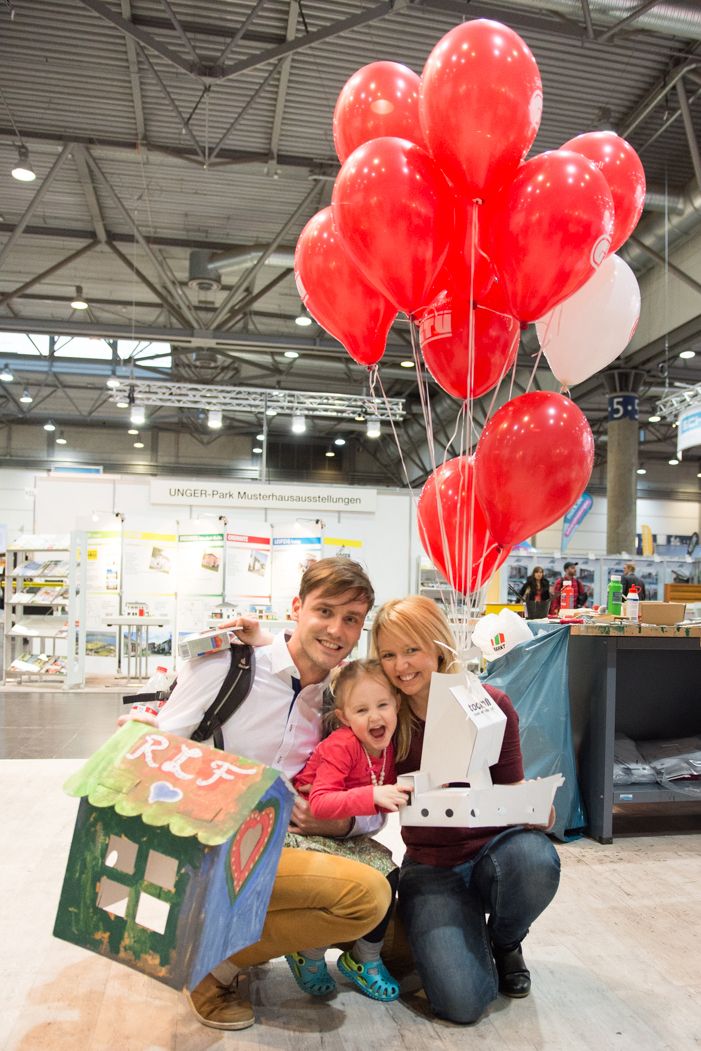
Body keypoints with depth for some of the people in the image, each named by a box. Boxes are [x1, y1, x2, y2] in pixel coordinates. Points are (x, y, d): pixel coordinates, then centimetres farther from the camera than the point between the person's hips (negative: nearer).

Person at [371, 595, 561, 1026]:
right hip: (431, 866, 0)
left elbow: (512, 789, -2)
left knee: (535, 858, -36)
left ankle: (505, 941, 2)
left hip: (492, 847, 1)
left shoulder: (491, 704, -10)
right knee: (462, 1002, -22)